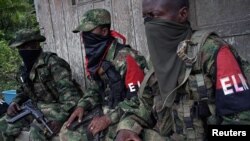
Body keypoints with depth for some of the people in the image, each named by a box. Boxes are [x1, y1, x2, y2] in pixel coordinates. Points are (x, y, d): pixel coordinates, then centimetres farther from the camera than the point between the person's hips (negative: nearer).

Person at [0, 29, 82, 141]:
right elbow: (23, 91, 25)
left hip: (58, 110, -8)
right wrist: (14, 103, 3)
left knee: (37, 131, -33)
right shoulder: (25, 69, 8)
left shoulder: (52, 63, -18)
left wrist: (61, 118, -35)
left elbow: (69, 92, -26)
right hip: (39, 110, 8)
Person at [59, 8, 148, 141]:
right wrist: (82, 106, -3)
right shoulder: (95, 58, 5)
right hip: (105, 111, 8)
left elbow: (139, 99, -24)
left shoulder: (126, 58, -22)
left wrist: (108, 119, -23)